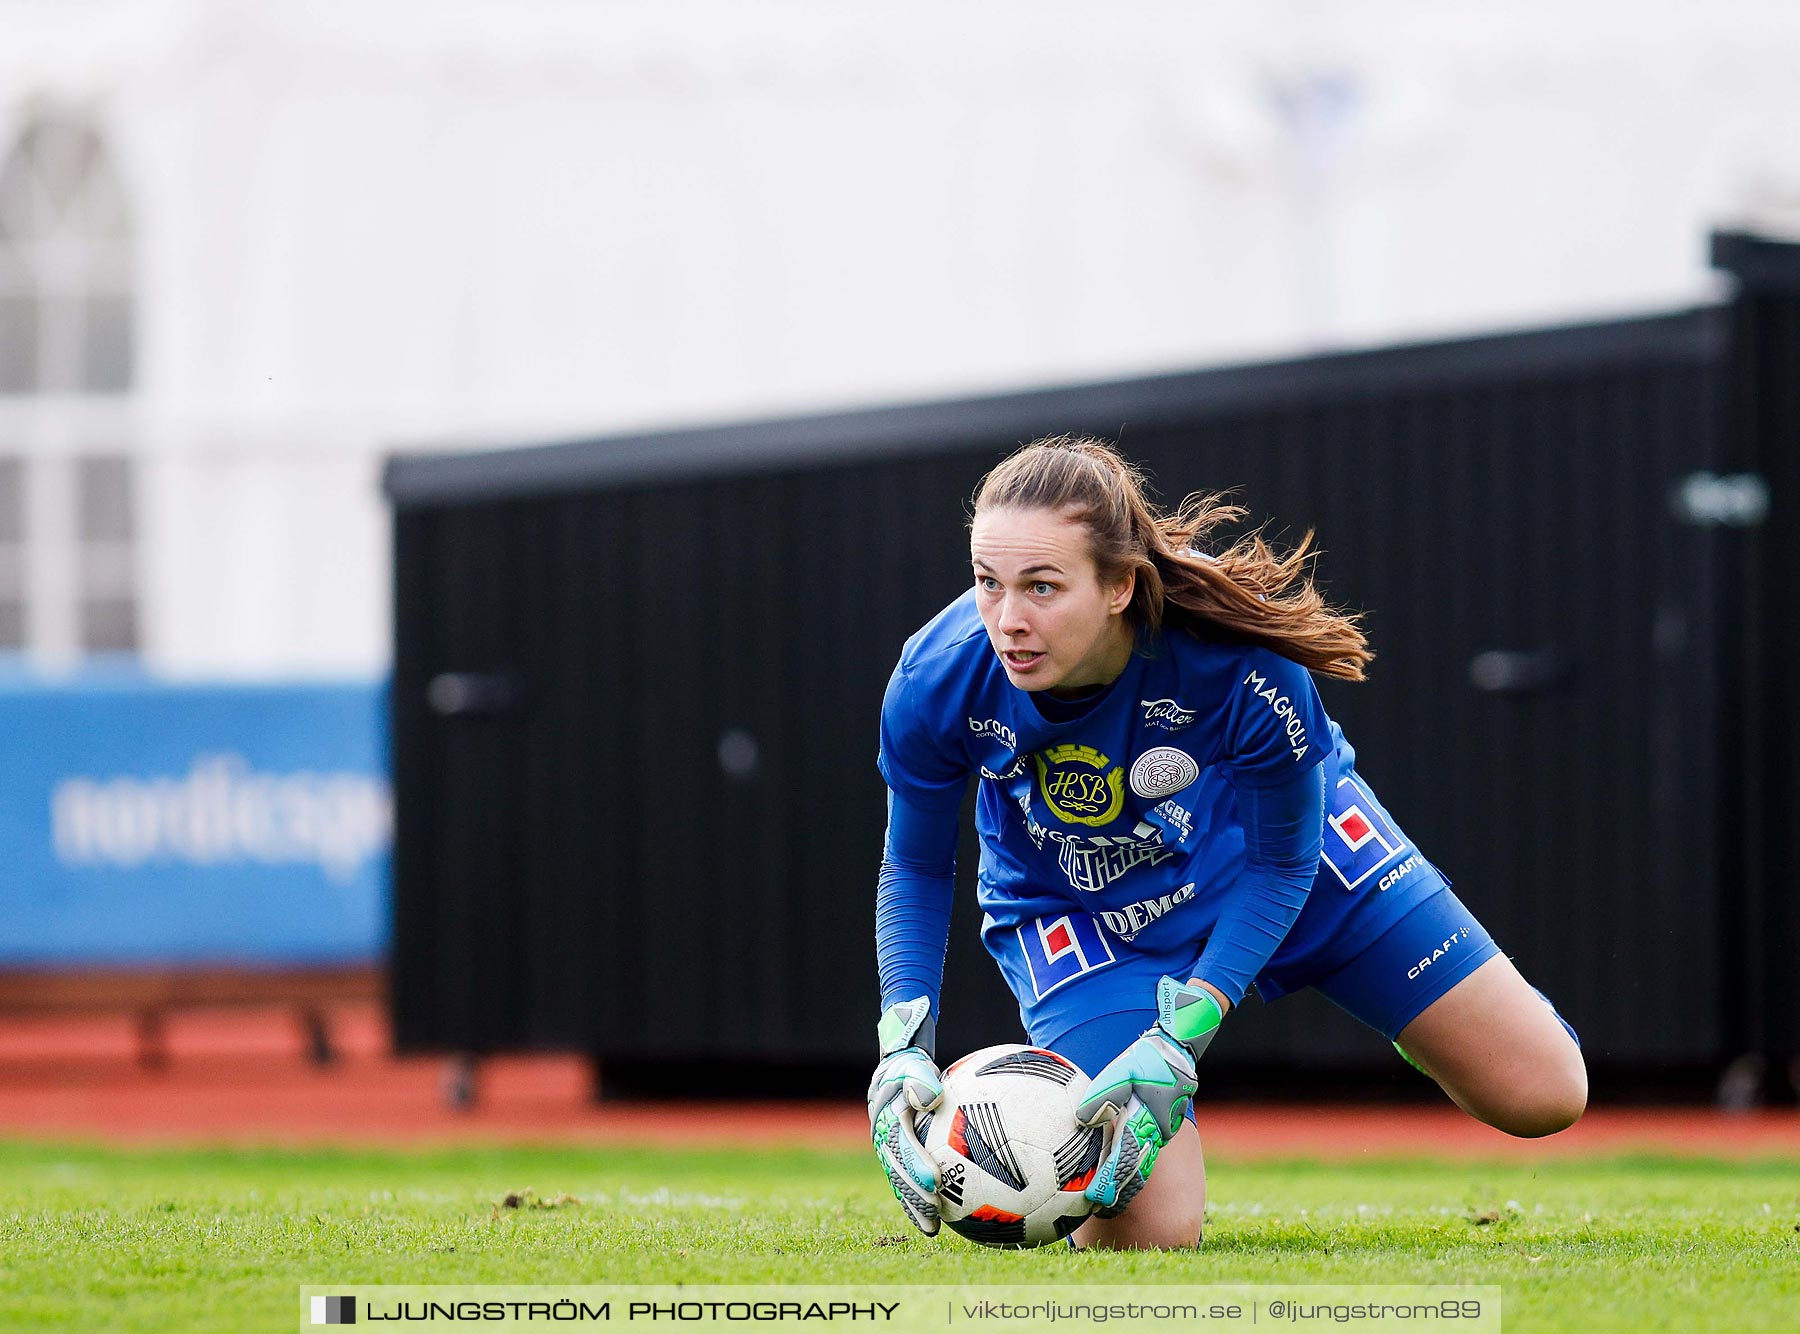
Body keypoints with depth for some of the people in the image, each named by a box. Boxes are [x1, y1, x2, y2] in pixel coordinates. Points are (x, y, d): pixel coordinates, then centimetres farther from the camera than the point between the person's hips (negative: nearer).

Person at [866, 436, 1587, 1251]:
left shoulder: (1243, 662, -38)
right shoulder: (935, 681, -32)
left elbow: (1282, 862, -20)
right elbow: (915, 870, -11)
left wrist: (1178, 1041, -29)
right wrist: (904, 1050, -24)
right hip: (1077, 913, 0)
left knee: (1542, 1094, -3)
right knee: (1143, 1229, -18)